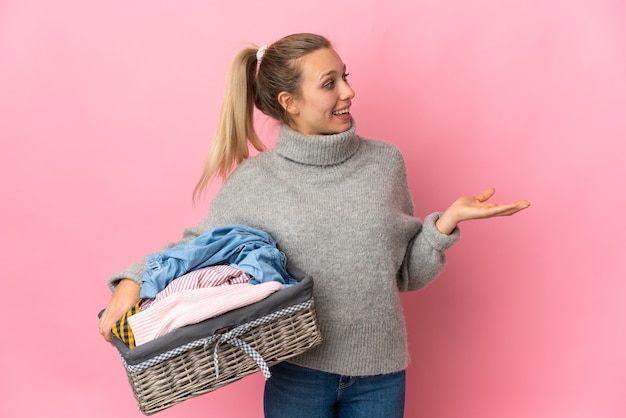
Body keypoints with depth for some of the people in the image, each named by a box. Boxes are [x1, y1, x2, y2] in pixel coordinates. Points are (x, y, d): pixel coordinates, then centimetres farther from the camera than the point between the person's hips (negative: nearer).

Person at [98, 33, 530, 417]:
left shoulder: (386, 162, -2)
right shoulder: (254, 180, -8)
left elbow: (406, 275, 4)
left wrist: (448, 220, -11)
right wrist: (132, 281, -10)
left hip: (380, 374, 2)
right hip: (297, 372, -1)